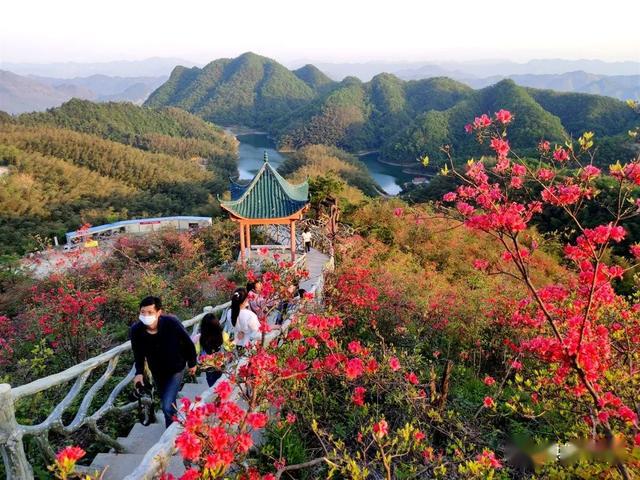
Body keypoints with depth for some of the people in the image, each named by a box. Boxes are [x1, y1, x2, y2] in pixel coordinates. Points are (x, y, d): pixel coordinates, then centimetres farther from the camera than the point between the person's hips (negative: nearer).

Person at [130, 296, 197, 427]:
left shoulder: (171, 323, -33)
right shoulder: (135, 330, -25)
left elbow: (188, 343, -15)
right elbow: (138, 353, -3)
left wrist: (192, 363, -4)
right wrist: (139, 372, -12)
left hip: (176, 369, -4)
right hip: (157, 372, 4)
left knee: (168, 406, -15)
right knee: (165, 404, 22)